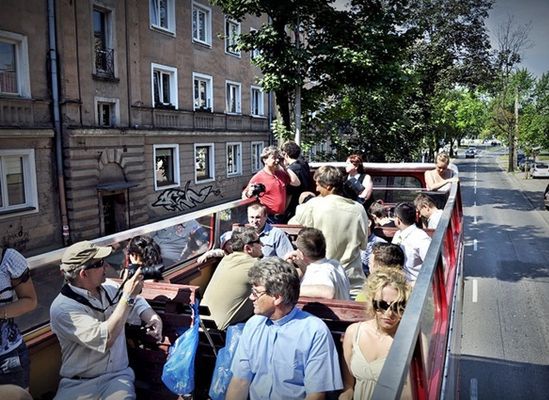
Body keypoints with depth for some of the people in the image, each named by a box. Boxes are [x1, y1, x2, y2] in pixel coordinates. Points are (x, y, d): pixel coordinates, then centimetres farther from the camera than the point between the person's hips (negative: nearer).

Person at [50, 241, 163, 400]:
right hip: (78, 384, -3)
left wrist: (154, 318, -4)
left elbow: (137, 303, 18)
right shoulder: (63, 308, -17)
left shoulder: (109, 287, 2)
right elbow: (106, 339, -26)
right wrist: (128, 296, -23)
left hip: (118, 376, 3)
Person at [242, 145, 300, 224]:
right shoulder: (258, 177, -9)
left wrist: (285, 167, 1)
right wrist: (249, 193, -30)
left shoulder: (282, 174, 9)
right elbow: (244, 196, -5)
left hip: (282, 217, 6)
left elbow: (296, 183, 2)